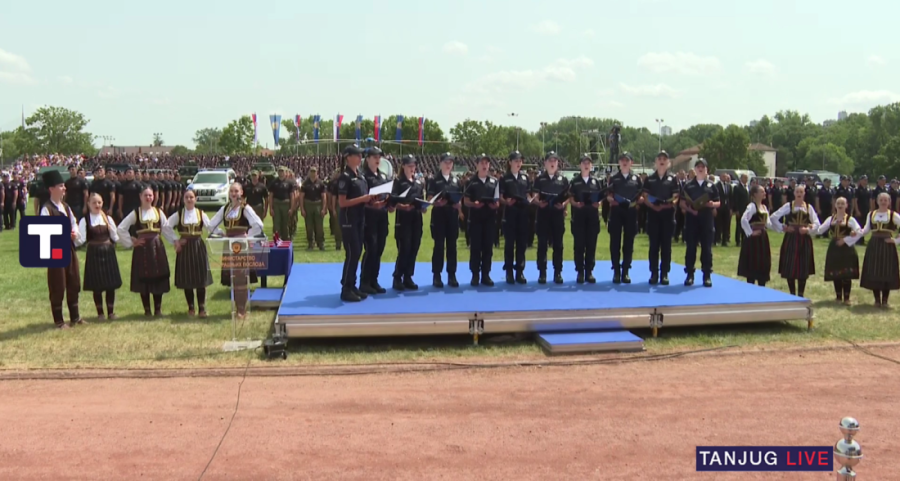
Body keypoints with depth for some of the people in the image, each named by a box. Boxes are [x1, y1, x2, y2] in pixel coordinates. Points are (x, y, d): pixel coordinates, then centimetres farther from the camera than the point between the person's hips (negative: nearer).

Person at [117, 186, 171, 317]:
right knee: (143, 279, 2)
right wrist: (131, 242, -4)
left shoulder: (158, 212, 6)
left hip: (157, 247, 2)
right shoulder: (135, 213, -1)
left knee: (158, 278, 2)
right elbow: (121, 229, -3)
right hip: (142, 248, -2)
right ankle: (147, 309, 11)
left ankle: (158, 309, 11)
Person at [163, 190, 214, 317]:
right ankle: (190, 307, 17)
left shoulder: (201, 214, 2)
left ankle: (202, 308, 3)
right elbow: (166, 227, 0)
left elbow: (210, 228, -3)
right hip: (184, 248, 1)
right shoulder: (178, 215, 2)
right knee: (186, 279, 5)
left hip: (198, 247, -1)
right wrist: (175, 240, -4)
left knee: (201, 278, -2)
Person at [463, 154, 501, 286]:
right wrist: (474, 204, -18)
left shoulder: (494, 182, 8)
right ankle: (475, 275, 7)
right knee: (475, 246, 0)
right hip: (475, 218, -2)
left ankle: (485, 275, 12)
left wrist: (495, 205, -13)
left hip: (489, 218, 2)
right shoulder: (471, 182, 2)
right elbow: (466, 201, 1)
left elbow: (497, 202, 9)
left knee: (488, 246, 5)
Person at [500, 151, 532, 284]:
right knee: (509, 242, 0)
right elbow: (500, 196, -2)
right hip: (510, 212, -3)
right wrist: (506, 201, -21)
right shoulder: (505, 178, 0)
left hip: (523, 212, 4)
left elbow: (528, 194, 16)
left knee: (522, 243, 5)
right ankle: (509, 272, 6)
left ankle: (520, 271, 12)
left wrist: (529, 202, -3)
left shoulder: (525, 177, 11)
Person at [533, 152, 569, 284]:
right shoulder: (539, 179, 5)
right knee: (542, 244, 0)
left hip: (558, 214, 1)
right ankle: (542, 272, 5)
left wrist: (564, 204, -11)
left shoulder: (563, 179, 7)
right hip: (543, 214, -1)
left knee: (558, 244, 4)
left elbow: (569, 197, 7)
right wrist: (538, 202, -14)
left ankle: (558, 272, 10)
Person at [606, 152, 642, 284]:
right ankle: (616, 272, 6)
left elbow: (641, 196, 10)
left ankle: (625, 272, 10)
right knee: (615, 242, -1)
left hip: (631, 213, 1)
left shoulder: (636, 178, 9)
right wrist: (612, 200, -16)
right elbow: (608, 195, 5)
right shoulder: (613, 178, 7)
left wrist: (636, 202, -10)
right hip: (616, 212, -1)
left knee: (629, 243, 3)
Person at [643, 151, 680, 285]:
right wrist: (653, 206, -13)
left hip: (668, 214, 0)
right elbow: (645, 197, 5)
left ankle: (664, 274, 6)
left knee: (666, 245, 1)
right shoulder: (649, 179, 8)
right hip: (653, 214, 0)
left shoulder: (672, 179, 7)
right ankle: (654, 273, 6)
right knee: (654, 245, 2)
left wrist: (671, 203, -17)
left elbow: (676, 197, 4)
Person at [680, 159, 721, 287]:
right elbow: (682, 203, 4)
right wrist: (689, 209, -15)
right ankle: (690, 274, 7)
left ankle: (707, 275, 8)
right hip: (691, 219, 0)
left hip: (707, 219, 0)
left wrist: (713, 204, -14)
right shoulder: (688, 185, 6)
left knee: (707, 248, 2)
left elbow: (718, 203, 8)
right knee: (690, 247, 1)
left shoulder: (711, 186, 8)